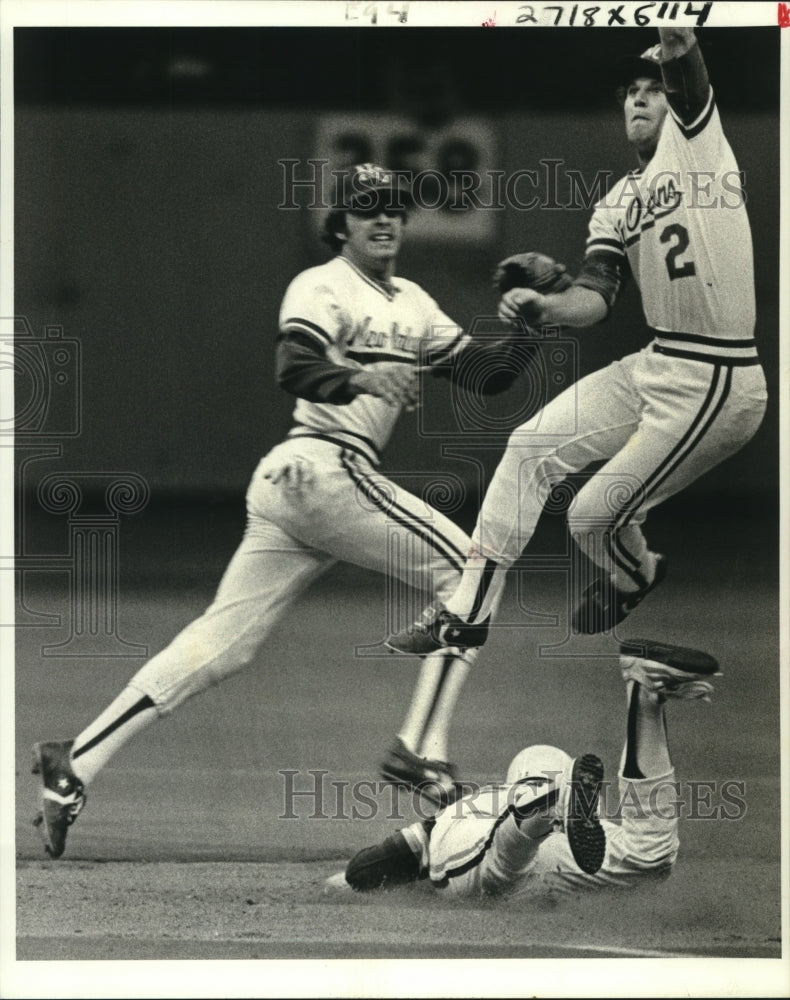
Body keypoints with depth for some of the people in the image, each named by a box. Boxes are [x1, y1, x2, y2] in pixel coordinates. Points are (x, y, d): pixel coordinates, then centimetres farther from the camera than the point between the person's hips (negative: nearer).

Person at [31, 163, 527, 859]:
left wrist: (523, 332, 0)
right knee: (470, 571, -8)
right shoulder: (324, 288, -4)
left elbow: (482, 371, 19)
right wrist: (361, 377, -40)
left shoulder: (412, 306, 24)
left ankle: (74, 766, -4)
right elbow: (295, 367, -22)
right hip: (322, 468, -9)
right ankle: (419, 751, -13)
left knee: (221, 644, 2)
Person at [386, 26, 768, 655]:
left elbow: (679, 51, -24)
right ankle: (467, 615, 10)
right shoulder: (618, 205, 15)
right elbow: (596, 297, 1)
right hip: (655, 366, 8)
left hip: (715, 387, -8)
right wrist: (545, 309, -20)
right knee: (531, 448, 4)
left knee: (595, 518, -2)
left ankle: (633, 579, 34)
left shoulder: (696, 136, -3)